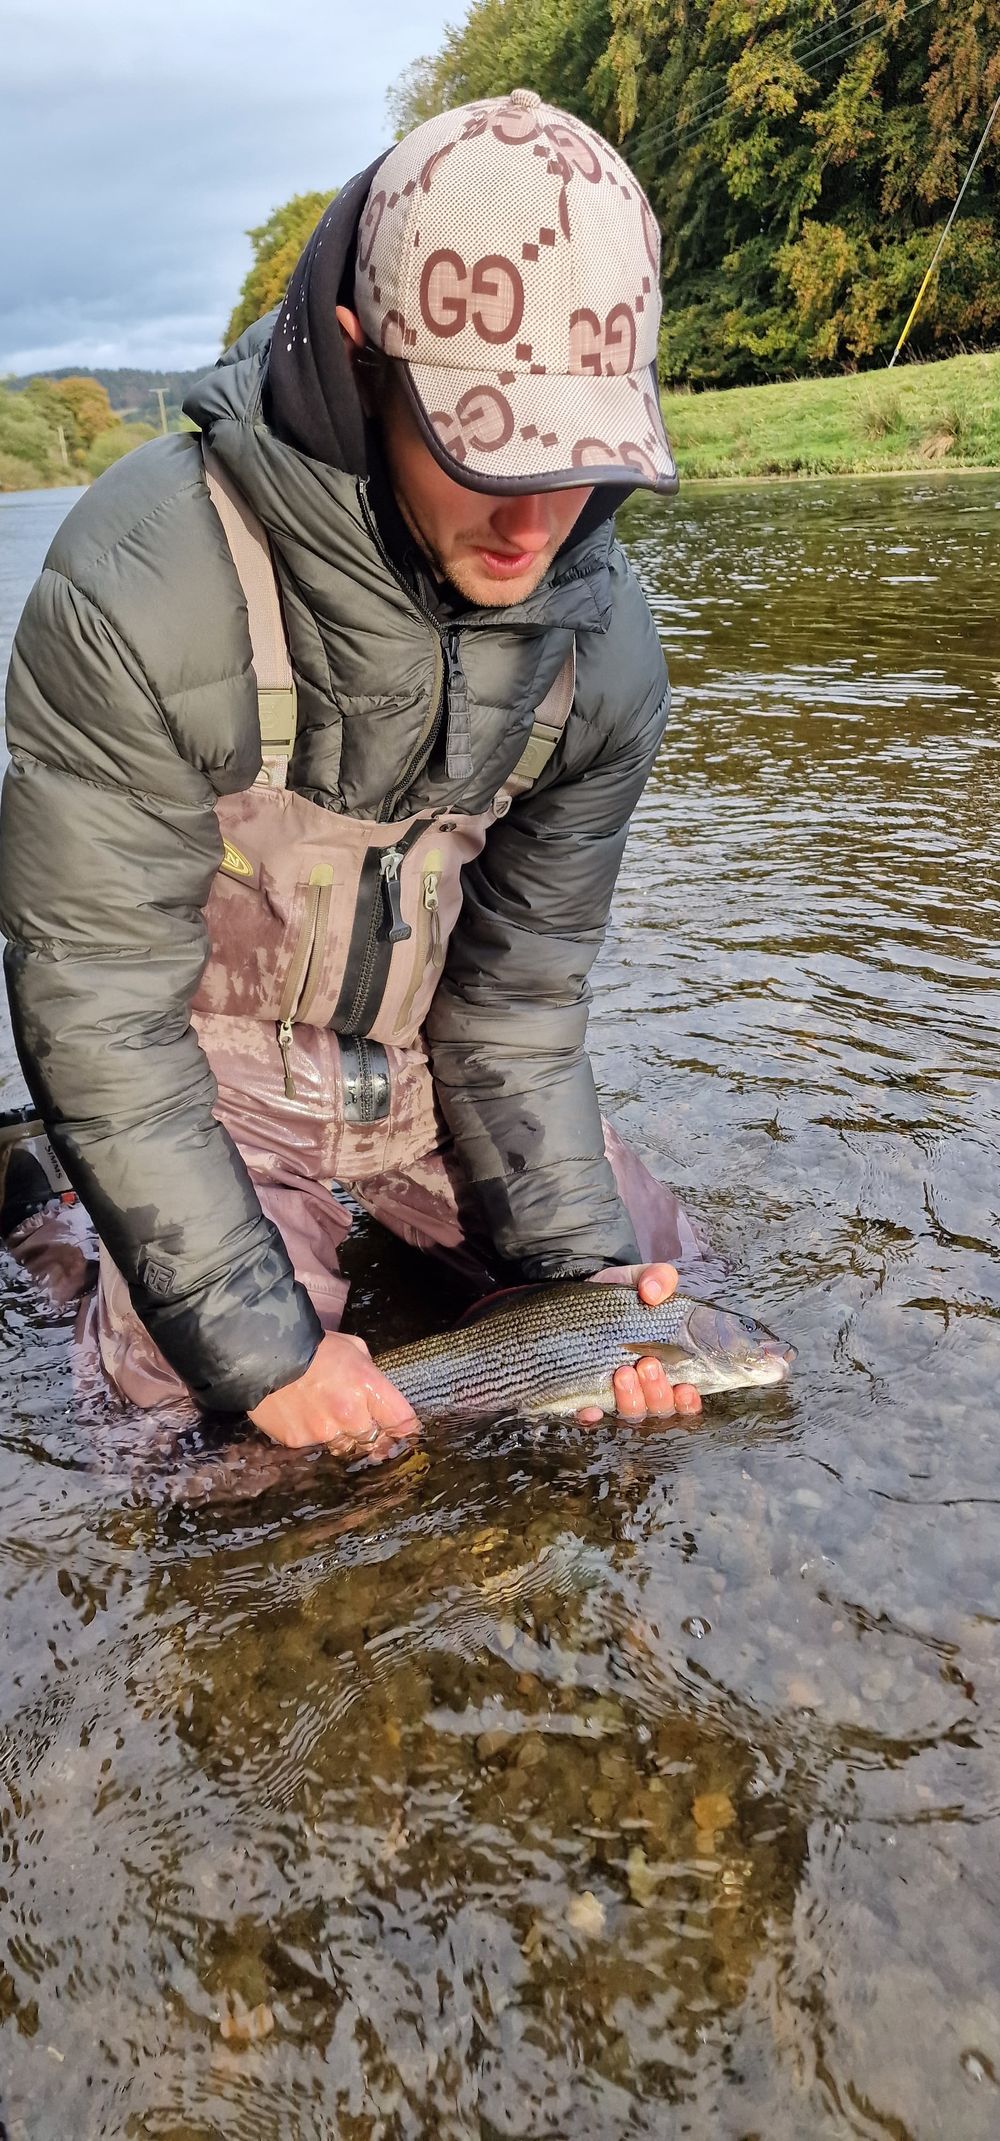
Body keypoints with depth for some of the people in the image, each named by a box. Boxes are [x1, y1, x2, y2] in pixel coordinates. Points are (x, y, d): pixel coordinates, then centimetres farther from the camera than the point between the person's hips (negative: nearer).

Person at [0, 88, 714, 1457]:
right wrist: (260, 1342, -25)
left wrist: (587, 1256, -15)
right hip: (202, 1072, -4)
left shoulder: (606, 640, -13)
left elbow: (518, 992, -6)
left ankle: (359, 1214, 27)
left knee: (663, 1291, 8)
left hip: (411, 1060, 5)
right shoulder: (140, 589, -28)